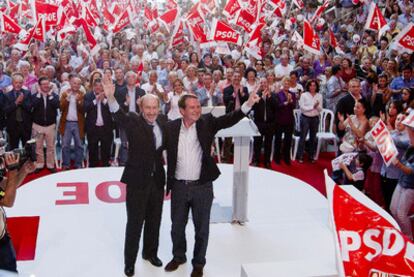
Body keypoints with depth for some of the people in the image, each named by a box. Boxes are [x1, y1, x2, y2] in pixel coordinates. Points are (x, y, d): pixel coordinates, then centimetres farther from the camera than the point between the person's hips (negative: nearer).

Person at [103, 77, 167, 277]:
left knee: (154, 221, 19)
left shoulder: (162, 121, 2)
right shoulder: (133, 121, -12)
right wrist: (111, 98, -53)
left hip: (157, 179, 5)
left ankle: (150, 253, 39)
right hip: (137, 180, -5)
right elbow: (120, 116, -34)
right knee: (135, 223, 5)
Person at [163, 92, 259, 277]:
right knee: (177, 226, 17)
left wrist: (248, 104, -33)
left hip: (202, 186, -1)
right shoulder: (171, 127, -3)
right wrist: (168, 182, -2)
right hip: (179, 186, 2)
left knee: (201, 228, 10)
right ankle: (179, 256, 40)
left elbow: (229, 119, -18)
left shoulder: (207, 122, -6)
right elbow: (168, 155, 3)